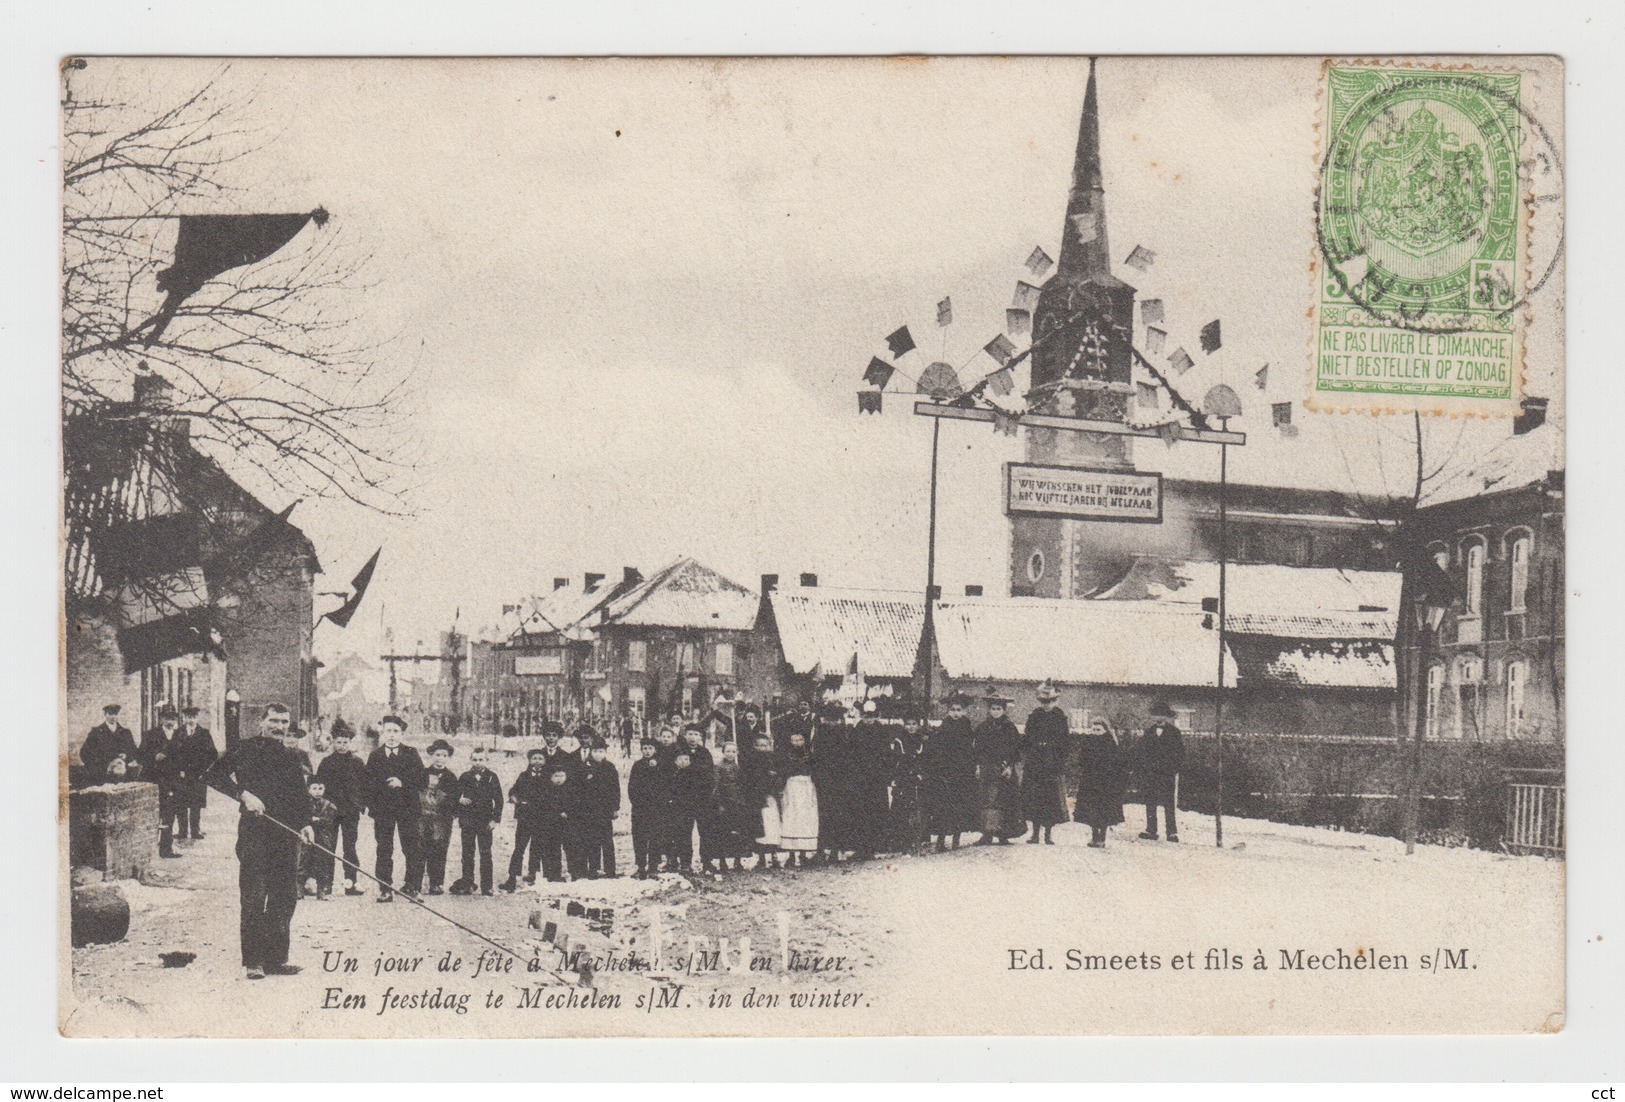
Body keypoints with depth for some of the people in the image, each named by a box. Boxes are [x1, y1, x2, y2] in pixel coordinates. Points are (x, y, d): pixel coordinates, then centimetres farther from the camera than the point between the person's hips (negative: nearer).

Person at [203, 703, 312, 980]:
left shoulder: (294, 756, 15)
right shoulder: (246, 749, 0)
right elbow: (214, 776, -5)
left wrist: (306, 822, 9)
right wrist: (244, 794, -15)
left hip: (287, 832, 5)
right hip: (254, 831, -5)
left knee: (286, 896, 6)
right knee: (253, 897, -4)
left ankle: (276, 958, 14)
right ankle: (252, 962, -1)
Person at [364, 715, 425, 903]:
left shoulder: (411, 754, 6)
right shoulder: (375, 757, 9)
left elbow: (420, 779, 0)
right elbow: (369, 783, 9)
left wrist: (402, 783, -15)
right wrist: (371, 805, -2)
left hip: (407, 809, -1)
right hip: (383, 810, 1)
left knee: (412, 850, -2)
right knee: (384, 850, 1)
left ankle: (413, 888, 3)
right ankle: (384, 889, 4)